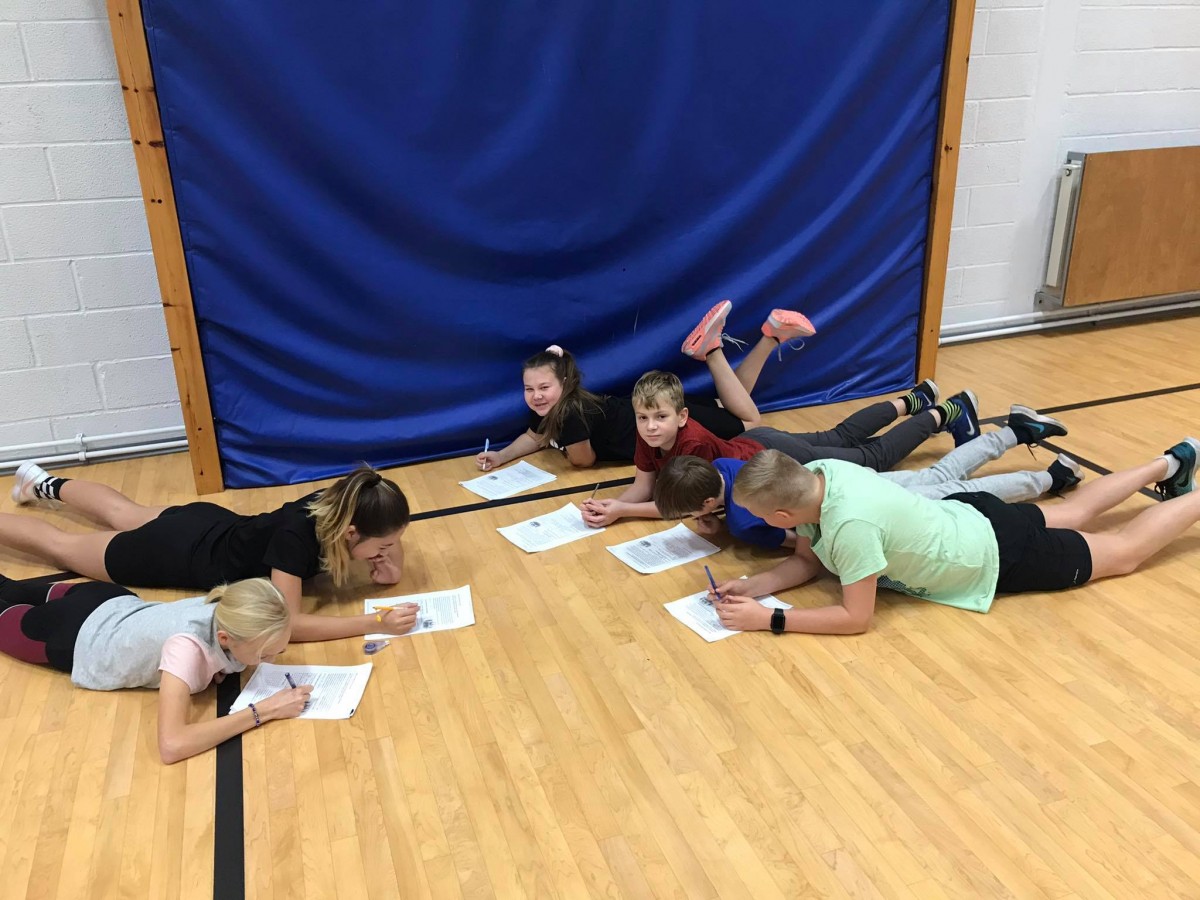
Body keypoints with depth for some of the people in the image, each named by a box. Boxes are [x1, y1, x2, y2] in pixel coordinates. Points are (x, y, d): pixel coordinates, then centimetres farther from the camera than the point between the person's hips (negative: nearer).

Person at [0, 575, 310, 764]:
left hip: (115, 605, 6)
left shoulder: (232, 612, -29)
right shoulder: (187, 646, -47)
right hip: (75, 636, -5)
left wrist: (218, 665, -22)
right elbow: (171, 745, -54)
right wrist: (264, 711, -51)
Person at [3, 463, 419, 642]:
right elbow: (286, 623, -44)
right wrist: (377, 623, -49)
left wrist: (389, 566, -25)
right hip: (180, 553, -7)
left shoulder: (336, 505, -23)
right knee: (60, 545, 19)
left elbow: (391, 536, -3)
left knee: (122, 512, 35)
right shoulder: (295, 535, -43)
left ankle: (44, 484, 61)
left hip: (212, 525, 7)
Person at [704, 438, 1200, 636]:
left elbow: (856, 618, -33)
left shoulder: (850, 523, -42)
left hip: (996, 556, -7)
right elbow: (808, 561, -4)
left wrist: (767, 619, -34)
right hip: (968, 516, 7)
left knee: (1126, 551, 15)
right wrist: (750, 586, -19)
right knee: (1076, 513, 31)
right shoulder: (814, 476, -18)